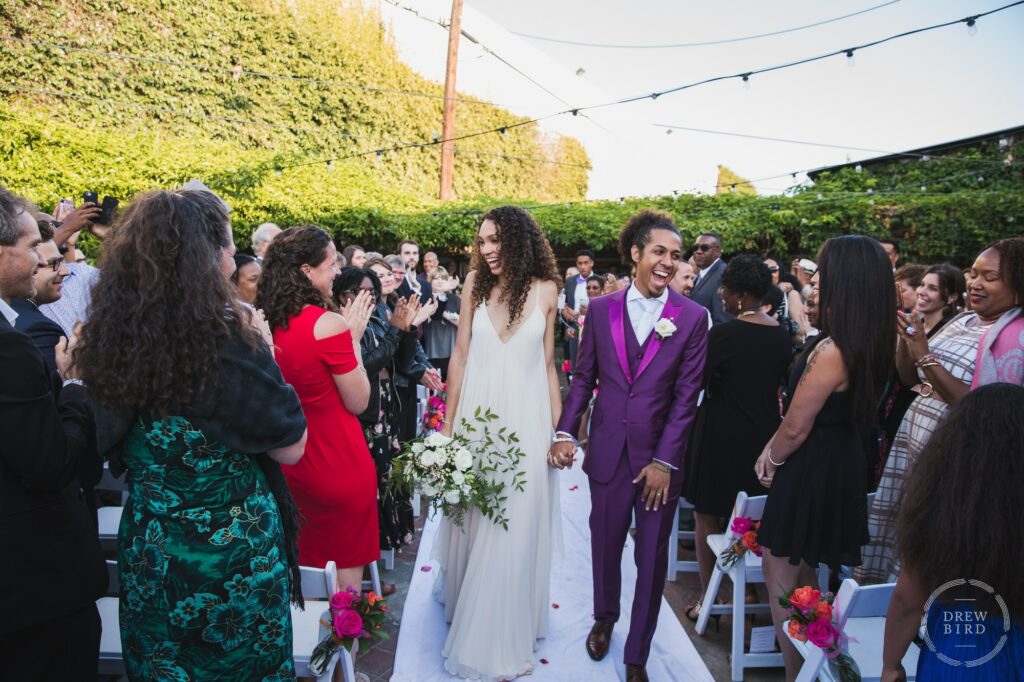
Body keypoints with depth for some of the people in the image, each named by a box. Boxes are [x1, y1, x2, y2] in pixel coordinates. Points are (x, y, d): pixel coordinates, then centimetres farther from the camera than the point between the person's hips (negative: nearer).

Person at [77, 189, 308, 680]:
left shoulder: (109, 339, -8)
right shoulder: (225, 341, -26)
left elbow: (113, 445, 9)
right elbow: (291, 447, -14)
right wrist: (259, 353, -10)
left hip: (148, 553, 6)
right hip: (232, 554, -5)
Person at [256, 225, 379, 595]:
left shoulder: (266, 323, -2)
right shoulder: (329, 323, -22)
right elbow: (358, 402, -14)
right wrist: (354, 338, -7)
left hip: (291, 464, 7)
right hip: (339, 464, -7)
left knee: (306, 559, 23)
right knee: (346, 565, 12)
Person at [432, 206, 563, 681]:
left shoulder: (545, 290, -1)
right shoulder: (475, 282, -1)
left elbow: (547, 364, 5)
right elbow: (460, 353, 2)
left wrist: (560, 427, 3)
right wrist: (448, 420, 2)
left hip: (526, 418, 0)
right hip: (478, 413, 1)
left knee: (516, 526, 5)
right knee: (472, 518, 13)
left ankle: (504, 633, 25)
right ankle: (467, 603, 40)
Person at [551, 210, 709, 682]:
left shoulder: (693, 317, -6)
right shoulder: (601, 310, 0)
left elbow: (686, 395, -7)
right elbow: (584, 377, 5)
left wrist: (664, 461, -10)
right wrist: (566, 433, -5)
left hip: (660, 456, -1)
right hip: (608, 452, 2)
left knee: (651, 557, 11)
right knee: (605, 544, 17)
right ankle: (604, 617, 46)